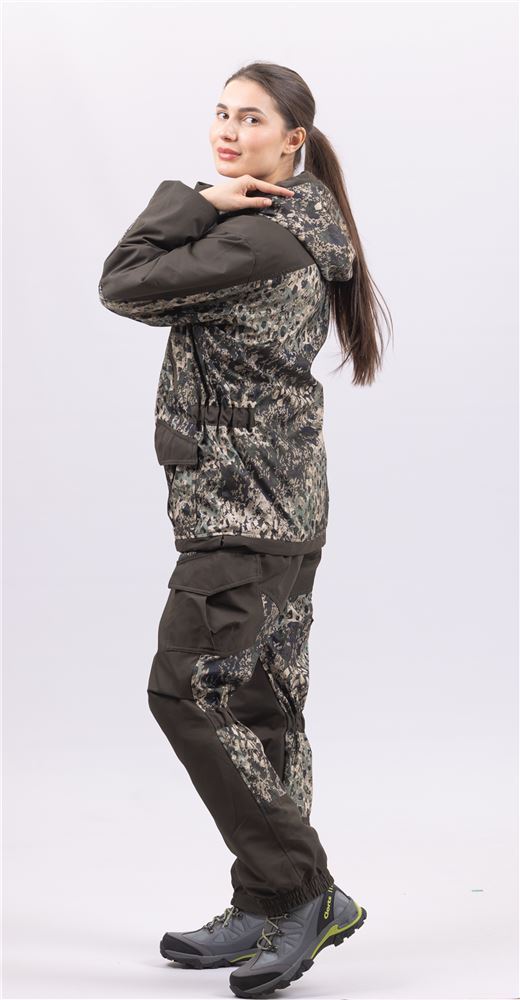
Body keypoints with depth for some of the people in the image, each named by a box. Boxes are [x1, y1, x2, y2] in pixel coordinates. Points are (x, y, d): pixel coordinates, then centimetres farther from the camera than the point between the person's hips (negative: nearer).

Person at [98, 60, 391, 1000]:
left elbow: (125, 286, -13)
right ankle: (269, 913, 17)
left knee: (187, 689, -11)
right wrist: (207, 210, -1)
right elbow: (156, 300, 14)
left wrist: (194, 202, -5)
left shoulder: (259, 235, -15)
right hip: (272, 501, 10)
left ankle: (303, 891, -7)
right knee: (256, 701, 11)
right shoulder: (289, 231, 18)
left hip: (246, 501, -10)